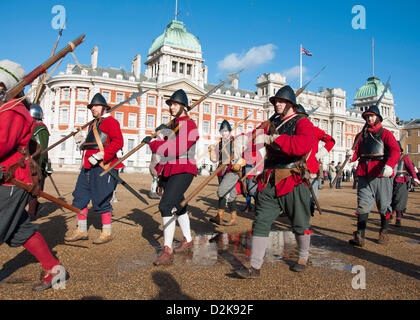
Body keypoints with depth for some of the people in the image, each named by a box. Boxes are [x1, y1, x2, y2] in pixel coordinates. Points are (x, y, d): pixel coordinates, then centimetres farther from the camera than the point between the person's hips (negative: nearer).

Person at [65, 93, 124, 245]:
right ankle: (82, 231, 22)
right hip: (88, 165, 9)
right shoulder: (92, 125, 24)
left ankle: (107, 233, 9)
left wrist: (100, 155, -24)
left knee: (101, 200, -5)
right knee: (80, 197, 10)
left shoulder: (110, 121, -4)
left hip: (103, 166, -9)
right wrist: (81, 143, 10)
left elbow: (118, 142, -18)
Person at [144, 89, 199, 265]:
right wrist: (162, 130, 13)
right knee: (178, 206, 19)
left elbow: (177, 149, -23)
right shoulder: (173, 124, 14)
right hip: (168, 171, 9)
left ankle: (167, 250, -13)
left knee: (166, 205, -21)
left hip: (183, 171, -9)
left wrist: (152, 143, -17)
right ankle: (187, 240, 38)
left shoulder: (190, 125, -11)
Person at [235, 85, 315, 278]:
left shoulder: (302, 123, -4)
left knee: (299, 223, 12)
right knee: (261, 222, -1)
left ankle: (303, 258, 36)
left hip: (293, 182, -4)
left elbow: (303, 145, -26)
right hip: (269, 181, 5)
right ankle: (254, 267, 4)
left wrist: (271, 139, -30)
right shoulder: (272, 123, 16)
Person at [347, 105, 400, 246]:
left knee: (383, 206, 8)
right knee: (363, 205, -4)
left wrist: (389, 165, -31)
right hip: (364, 176, 3)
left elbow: (395, 151, -12)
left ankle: (384, 232, 28)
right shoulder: (361, 135, 16)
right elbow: (356, 153, 11)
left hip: (381, 175, -2)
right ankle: (360, 237, -4)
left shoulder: (385, 133, 3)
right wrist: (351, 155, -15)